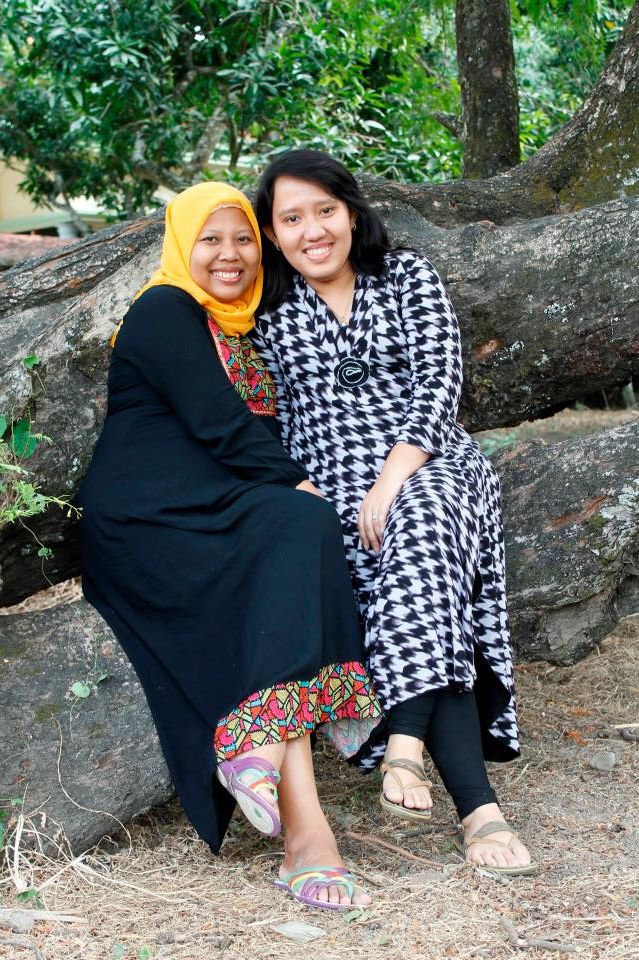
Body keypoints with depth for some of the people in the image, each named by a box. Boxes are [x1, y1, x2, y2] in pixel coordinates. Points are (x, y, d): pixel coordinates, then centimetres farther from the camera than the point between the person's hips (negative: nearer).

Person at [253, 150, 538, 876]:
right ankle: (477, 806, -40)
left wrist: (392, 481, -14)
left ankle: (405, 741, -42)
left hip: (429, 470, 1)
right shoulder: (269, 314, 15)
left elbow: (438, 385, -1)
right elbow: (270, 424, 11)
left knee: (419, 531, -37)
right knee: (416, 577, -30)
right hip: (331, 488, 0)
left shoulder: (409, 277, 12)